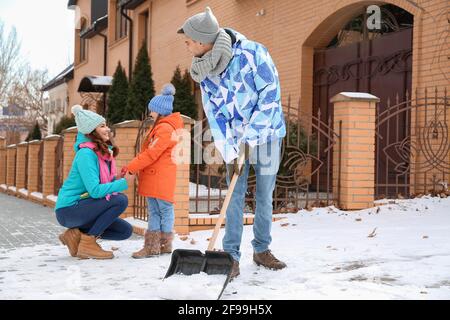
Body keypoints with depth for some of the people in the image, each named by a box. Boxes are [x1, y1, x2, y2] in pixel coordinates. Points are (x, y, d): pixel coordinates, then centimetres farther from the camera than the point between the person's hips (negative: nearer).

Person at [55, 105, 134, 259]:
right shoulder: (86, 154, -20)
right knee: (120, 200, -22)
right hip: (68, 210, -8)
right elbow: (95, 190, -26)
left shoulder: (105, 152, 6)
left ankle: (76, 234, 8)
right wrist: (124, 183, -23)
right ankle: (88, 242, -13)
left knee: (126, 231, 4)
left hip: (82, 208, 8)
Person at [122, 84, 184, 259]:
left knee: (165, 209, -1)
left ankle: (165, 244, 5)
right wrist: (135, 168, 9)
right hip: (152, 177, 10)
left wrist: (130, 167, -16)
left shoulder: (165, 129, -14)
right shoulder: (159, 127, 19)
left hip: (161, 178, -10)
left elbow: (151, 154, -20)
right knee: (154, 211, 10)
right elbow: (148, 152, 19)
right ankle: (152, 245, 14)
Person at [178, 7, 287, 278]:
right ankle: (231, 255, 4)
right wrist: (230, 155, -14)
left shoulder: (252, 52, -20)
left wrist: (251, 136, -22)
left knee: (265, 196, 5)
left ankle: (262, 250, 19)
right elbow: (215, 116, -5)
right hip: (235, 139, 3)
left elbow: (270, 94, -21)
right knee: (235, 197, -3)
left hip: (266, 135, -3)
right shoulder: (204, 72, -5)